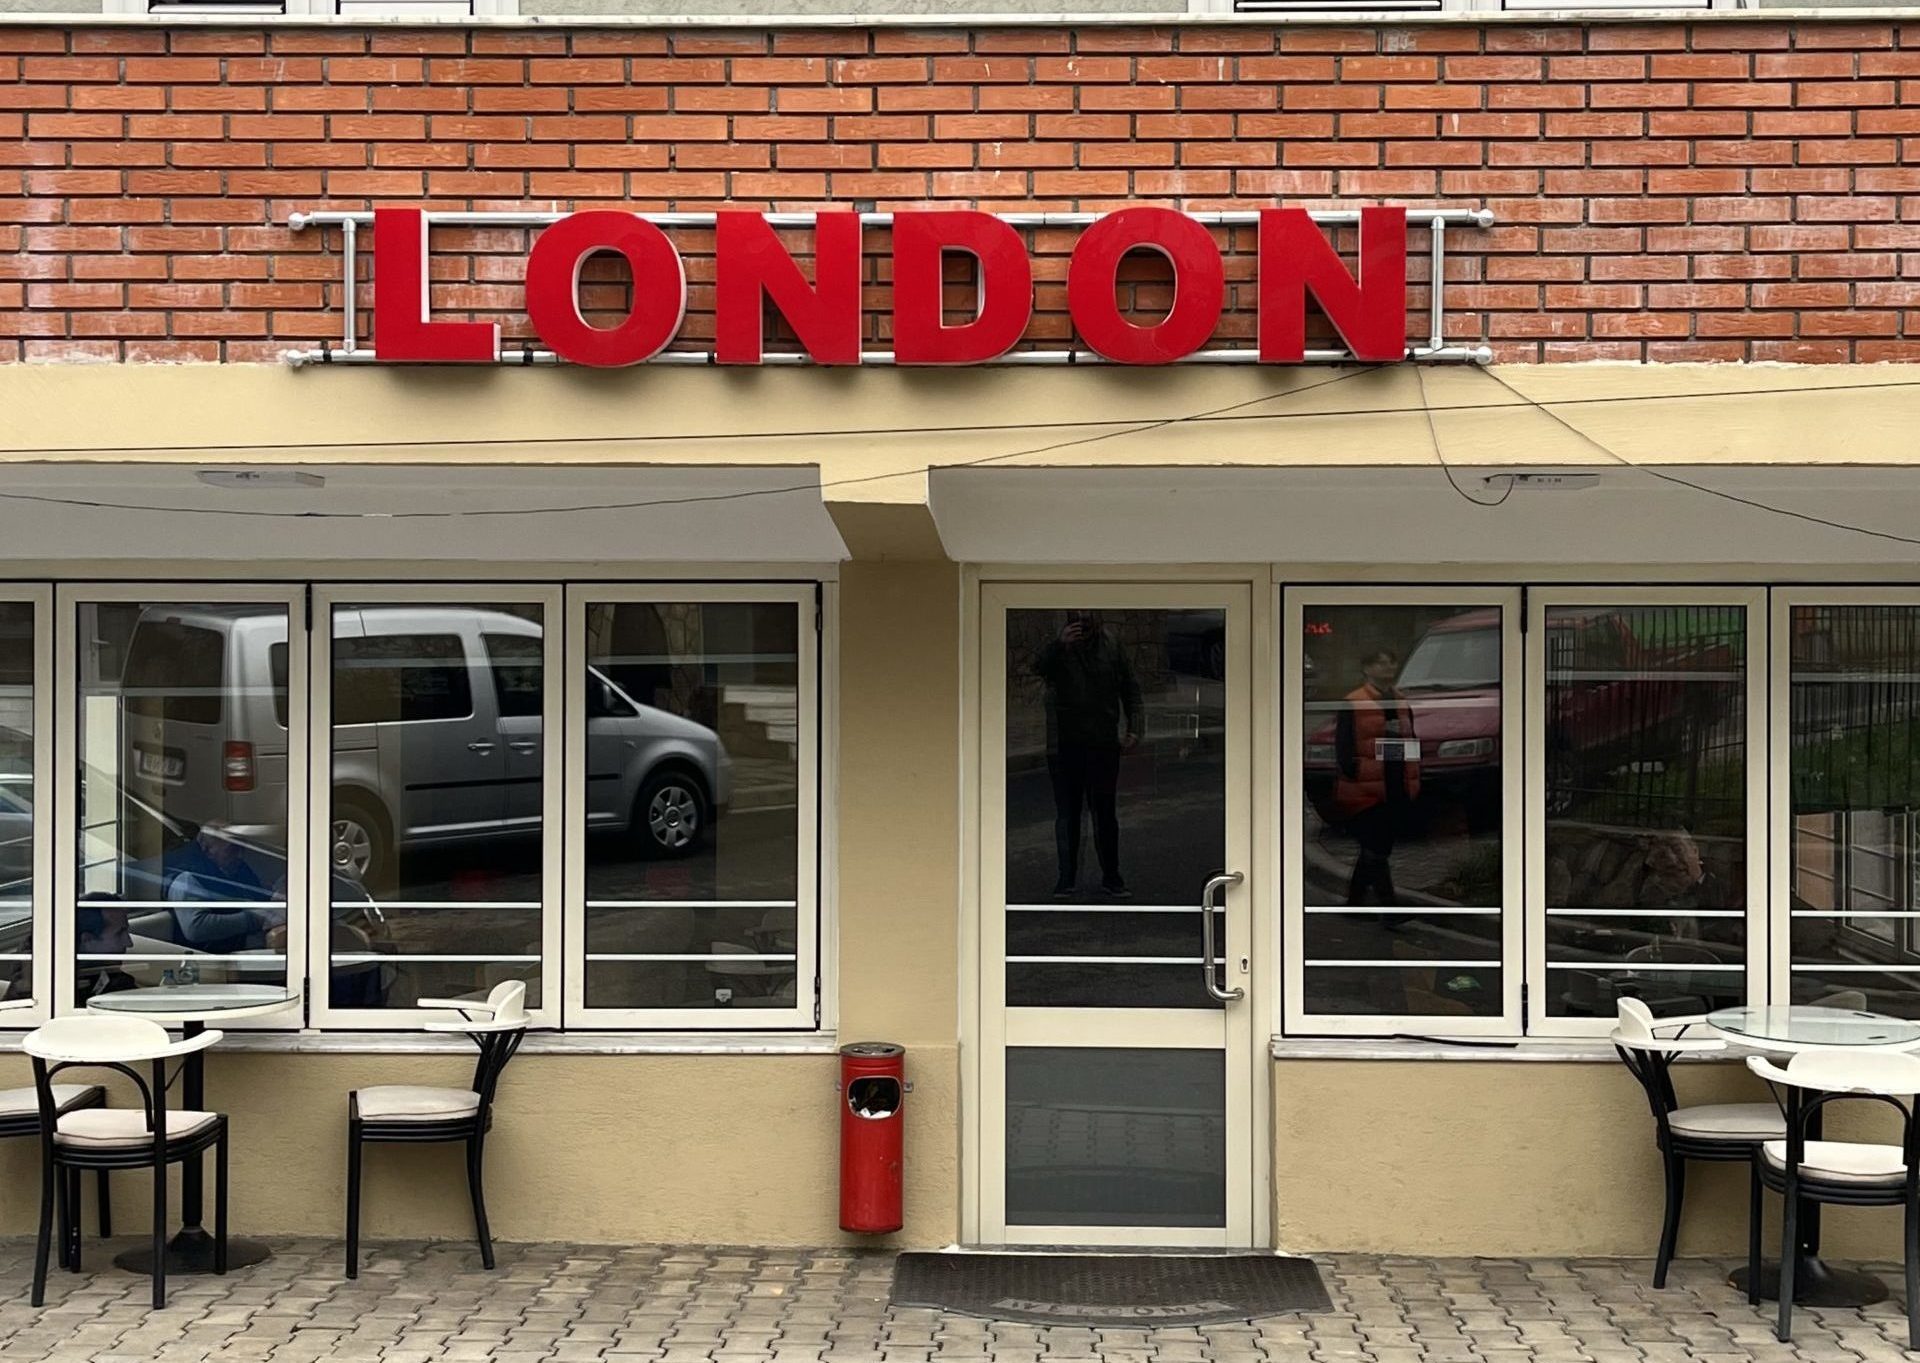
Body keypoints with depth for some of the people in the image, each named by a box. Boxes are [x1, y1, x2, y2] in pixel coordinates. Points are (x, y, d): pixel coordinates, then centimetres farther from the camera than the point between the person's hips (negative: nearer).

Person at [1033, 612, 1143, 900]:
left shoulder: (1111, 646, 7)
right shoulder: (1058, 647, 0)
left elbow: (1130, 687, 12)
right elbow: (1039, 668, -20)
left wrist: (1133, 728, 1)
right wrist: (1059, 645, -36)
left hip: (1104, 744, 1)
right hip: (1065, 744, -1)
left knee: (1105, 814, 5)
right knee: (1067, 814, 3)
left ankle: (1111, 878, 13)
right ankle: (1066, 879, 9)